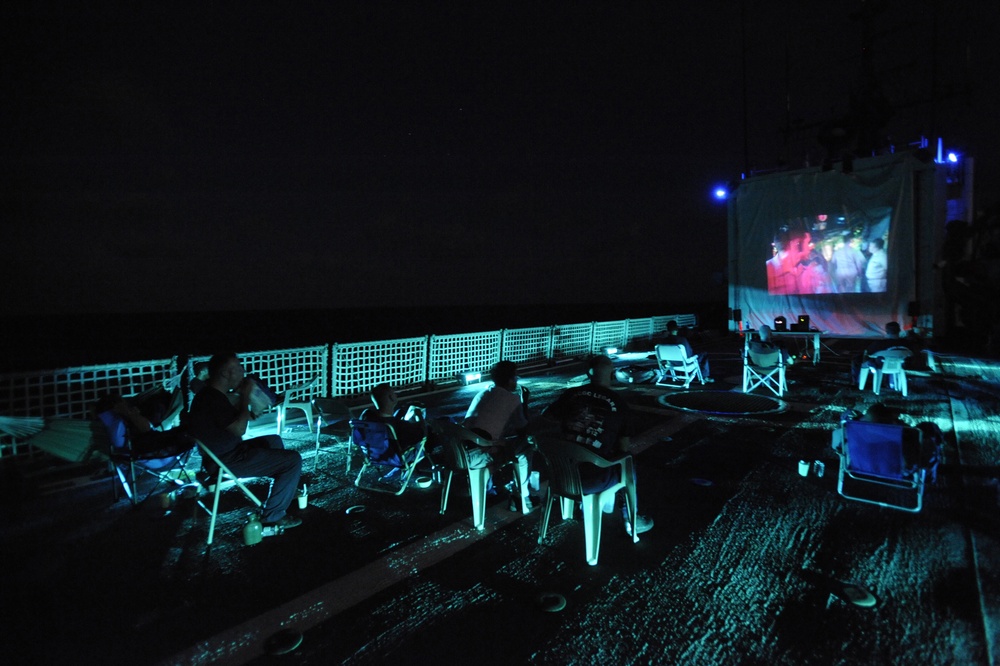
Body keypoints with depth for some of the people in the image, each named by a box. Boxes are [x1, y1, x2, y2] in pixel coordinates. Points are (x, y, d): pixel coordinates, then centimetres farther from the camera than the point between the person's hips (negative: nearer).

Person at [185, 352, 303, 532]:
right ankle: (273, 517, -4)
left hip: (223, 453, 11)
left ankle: (284, 493, 36)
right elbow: (239, 429, -28)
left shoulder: (208, 394, 8)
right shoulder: (214, 399, -25)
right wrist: (245, 396, -19)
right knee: (293, 460, -12)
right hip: (228, 462, -11)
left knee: (274, 441, 28)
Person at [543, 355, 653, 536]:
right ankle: (631, 520, 40)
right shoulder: (618, 403, -5)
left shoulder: (571, 394, 0)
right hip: (592, 481, -4)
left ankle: (607, 502, 53)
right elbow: (624, 448, 2)